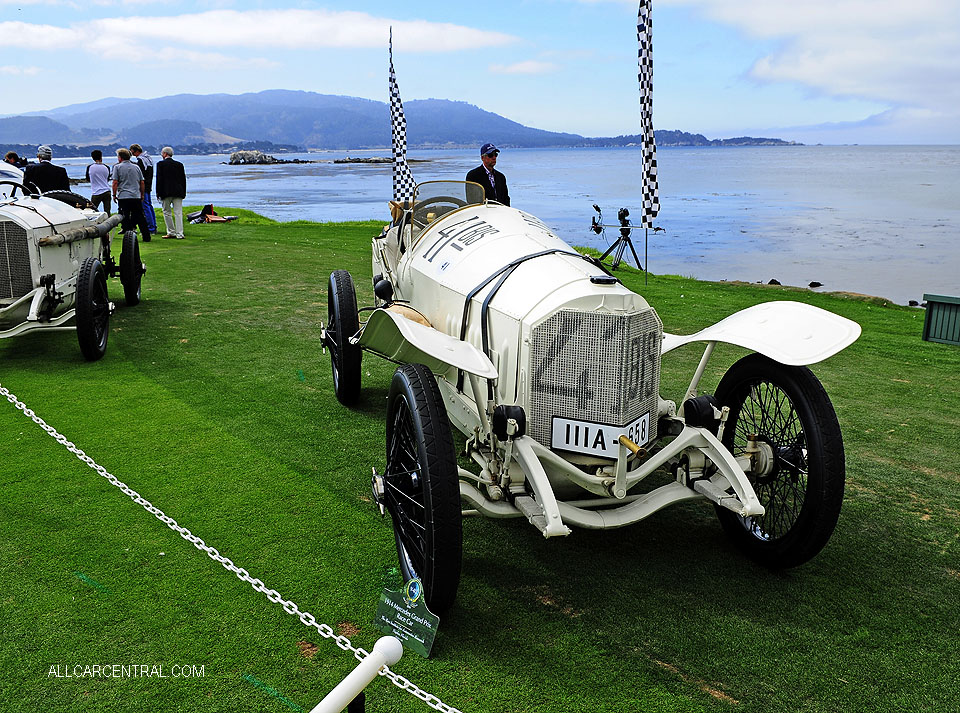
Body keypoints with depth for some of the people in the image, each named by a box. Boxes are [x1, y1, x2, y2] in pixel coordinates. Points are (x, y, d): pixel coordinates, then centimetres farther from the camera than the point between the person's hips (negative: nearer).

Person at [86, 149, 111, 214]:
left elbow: (88, 179, 13)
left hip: (96, 193, -2)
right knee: (107, 213, 1)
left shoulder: (90, 167, -2)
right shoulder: (106, 167, 4)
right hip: (107, 192, 2)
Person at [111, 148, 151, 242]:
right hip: (136, 196, 3)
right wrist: (142, 195, 20)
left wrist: (114, 195, 4)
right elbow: (142, 182, 12)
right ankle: (146, 237, 2)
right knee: (140, 217, 5)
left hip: (123, 196, -3)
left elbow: (115, 182, -5)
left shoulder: (117, 167, 0)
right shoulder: (136, 167, 11)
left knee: (125, 218, 1)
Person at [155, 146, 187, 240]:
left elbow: (159, 179, -5)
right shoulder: (179, 164, 9)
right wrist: (184, 192, 17)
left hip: (166, 192, -3)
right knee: (178, 213, 0)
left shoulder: (160, 164, -2)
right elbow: (183, 179, 11)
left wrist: (158, 192, -1)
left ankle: (171, 232, 10)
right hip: (178, 192, 3)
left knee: (167, 212, 10)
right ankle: (179, 234, -5)